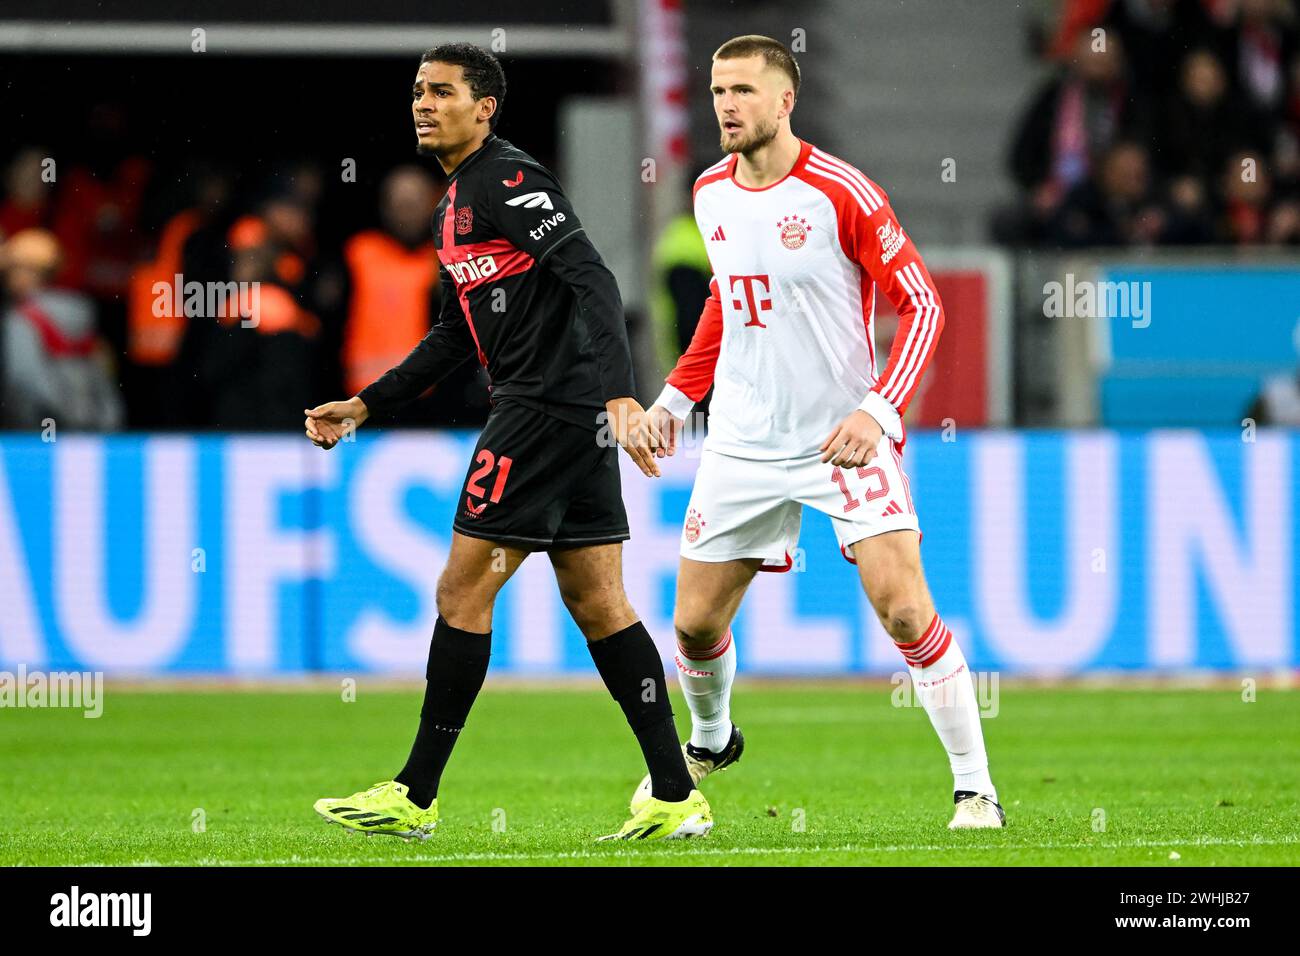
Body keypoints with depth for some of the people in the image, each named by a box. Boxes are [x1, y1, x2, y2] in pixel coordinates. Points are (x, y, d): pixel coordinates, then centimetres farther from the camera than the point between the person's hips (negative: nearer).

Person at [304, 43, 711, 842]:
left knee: (463, 592, -5)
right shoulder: (456, 206, 20)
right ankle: (678, 799, 7)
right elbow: (457, 336, 29)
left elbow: (593, 281, -22)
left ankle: (415, 798, 1)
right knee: (597, 603, 8)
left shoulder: (507, 180, -11)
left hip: (547, 408, -10)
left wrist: (619, 394, -32)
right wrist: (364, 406, 25)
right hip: (579, 418, 10)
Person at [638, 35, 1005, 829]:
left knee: (905, 610, -17)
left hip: (846, 437, -5)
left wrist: (879, 410, -21)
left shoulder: (842, 193, -14)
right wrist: (678, 396, 19)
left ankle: (975, 788, -8)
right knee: (696, 622, 8)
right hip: (743, 444, 5)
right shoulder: (712, 194, 5)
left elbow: (923, 304, -11)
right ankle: (710, 741, 40)